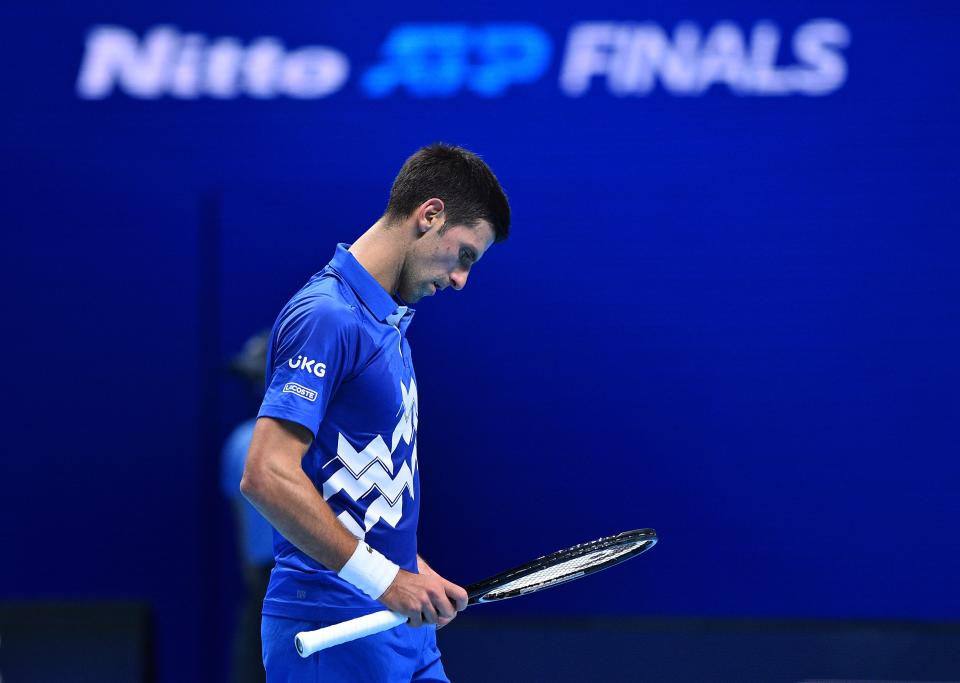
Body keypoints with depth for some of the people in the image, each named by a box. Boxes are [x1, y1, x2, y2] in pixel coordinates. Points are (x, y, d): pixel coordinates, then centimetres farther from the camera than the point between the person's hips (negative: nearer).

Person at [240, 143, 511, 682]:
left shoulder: (391, 321, 15)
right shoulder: (327, 315, -15)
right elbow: (267, 477, -23)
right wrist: (385, 580, -22)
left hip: (399, 620, 9)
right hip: (332, 634, -9)